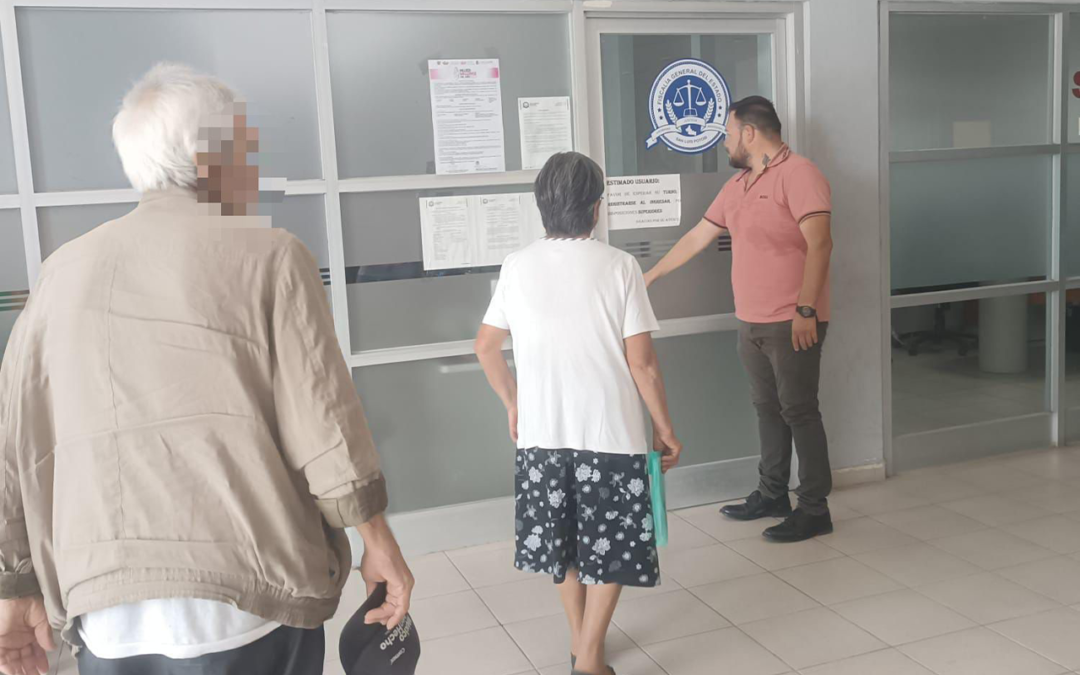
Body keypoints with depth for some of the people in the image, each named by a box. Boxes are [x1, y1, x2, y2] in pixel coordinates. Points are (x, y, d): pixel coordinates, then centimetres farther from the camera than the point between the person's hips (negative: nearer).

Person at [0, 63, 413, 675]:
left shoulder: (64, 271, 8)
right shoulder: (269, 256, -5)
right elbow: (324, 422, -10)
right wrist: (380, 541, 1)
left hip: (106, 615, 4)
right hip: (245, 602, -4)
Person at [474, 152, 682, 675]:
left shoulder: (518, 266, -1)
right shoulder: (618, 266, -9)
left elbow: (486, 347, 5)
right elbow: (641, 361, -9)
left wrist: (513, 406, 18)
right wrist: (664, 427, 1)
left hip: (542, 431, 3)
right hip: (611, 432, -3)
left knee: (562, 538, 21)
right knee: (611, 545, 11)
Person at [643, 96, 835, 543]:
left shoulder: (798, 174, -11)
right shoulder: (737, 186, 16)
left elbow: (819, 243, -19)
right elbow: (695, 239, 23)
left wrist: (805, 310, -24)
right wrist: (649, 277, 26)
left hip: (793, 323, -8)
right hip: (751, 322, 8)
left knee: (799, 411, -3)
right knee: (767, 408, 14)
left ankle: (814, 509, 6)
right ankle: (771, 494, 26)